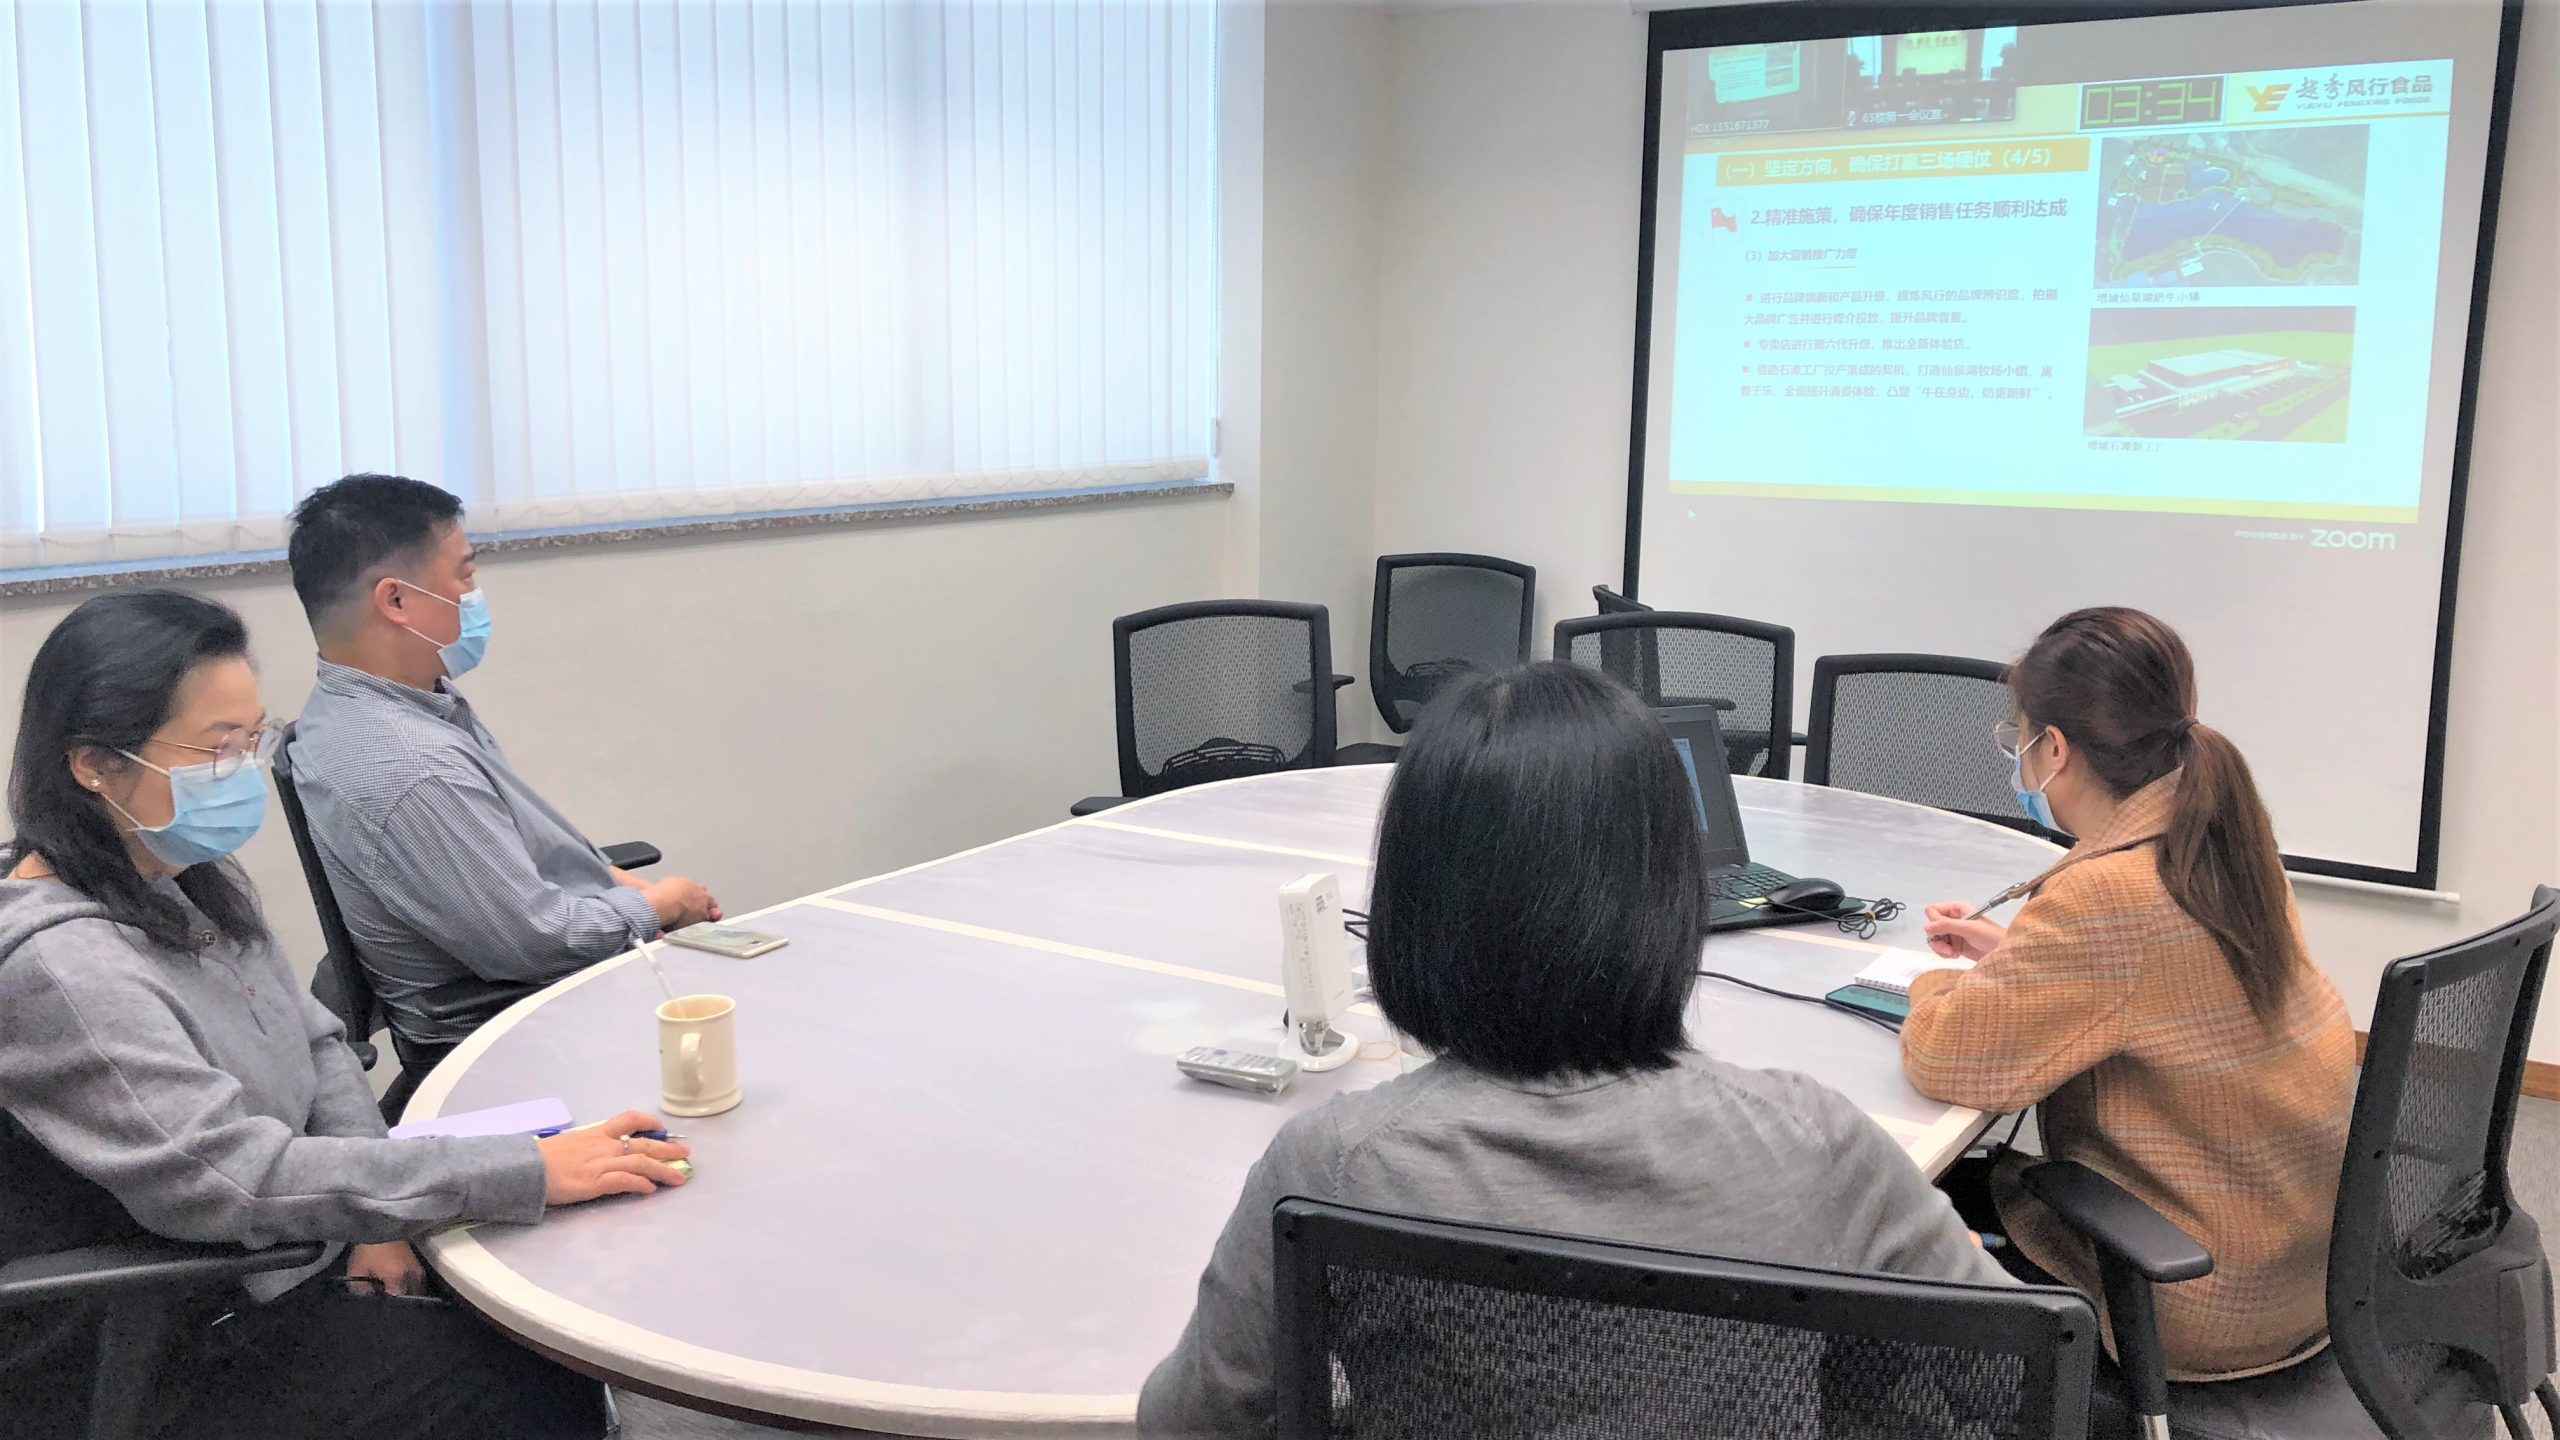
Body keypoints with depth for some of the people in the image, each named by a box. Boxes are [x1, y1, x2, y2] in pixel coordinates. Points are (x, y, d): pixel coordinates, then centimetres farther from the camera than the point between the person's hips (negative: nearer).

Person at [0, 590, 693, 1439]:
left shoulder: (194, 880, 3)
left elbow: (313, 1042, 12)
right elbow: (231, 1178, -33)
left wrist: (378, 1221, -4)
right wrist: (530, 1173, -33)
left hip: (281, 1262, 8)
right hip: (150, 1362, -8)